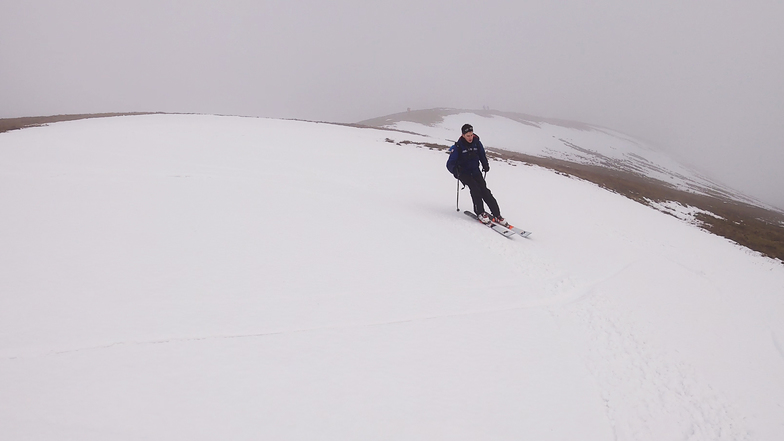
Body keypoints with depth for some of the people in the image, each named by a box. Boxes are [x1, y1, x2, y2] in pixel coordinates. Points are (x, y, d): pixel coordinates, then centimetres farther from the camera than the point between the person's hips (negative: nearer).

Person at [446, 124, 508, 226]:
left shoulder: (477, 143, -2)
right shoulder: (458, 147, -12)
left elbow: (482, 155, 15)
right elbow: (450, 164, -15)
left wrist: (485, 165, -2)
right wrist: (455, 171, -36)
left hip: (475, 171, 3)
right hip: (464, 173, -2)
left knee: (484, 190, -15)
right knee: (475, 188, -27)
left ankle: (497, 215, -15)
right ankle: (480, 213, -17)